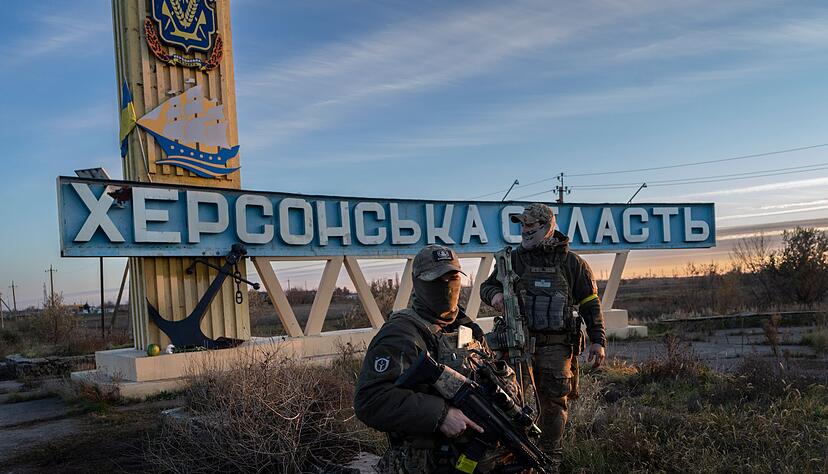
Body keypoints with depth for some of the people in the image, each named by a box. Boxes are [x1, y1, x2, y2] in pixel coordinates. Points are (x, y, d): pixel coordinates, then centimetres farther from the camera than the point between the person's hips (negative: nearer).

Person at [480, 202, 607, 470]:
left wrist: (598, 341, 3)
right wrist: (494, 294, -7)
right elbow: (487, 286, 18)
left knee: (554, 401, 2)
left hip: (557, 345, -1)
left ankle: (551, 455, 17)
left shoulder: (571, 263, 6)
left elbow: (590, 304, 9)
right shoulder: (514, 260, 10)